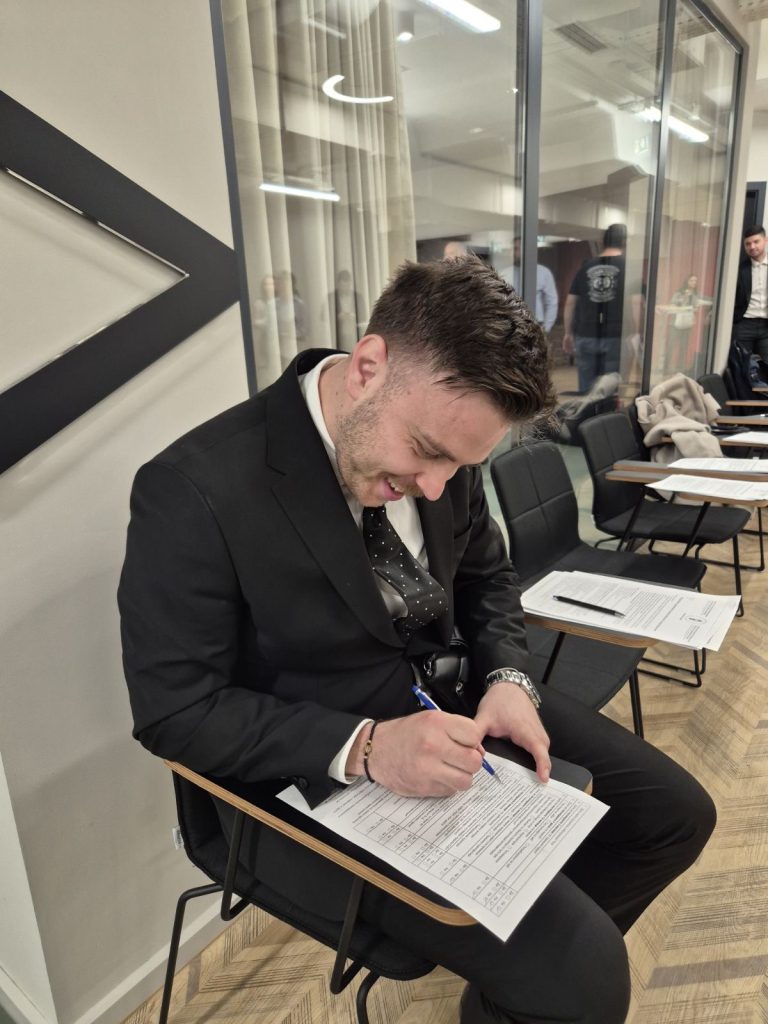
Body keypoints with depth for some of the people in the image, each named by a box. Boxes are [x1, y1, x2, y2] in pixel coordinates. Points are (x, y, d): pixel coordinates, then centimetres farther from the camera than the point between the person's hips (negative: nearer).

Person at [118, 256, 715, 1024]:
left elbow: (485, 577, 9)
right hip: (314, 778, -6)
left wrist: (507, 680, -10)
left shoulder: (434, 436, -6)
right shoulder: (196, 491, -25)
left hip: (447, 701, 7)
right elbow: (176, 713, -18)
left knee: (675, 813, 8)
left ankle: (550, 945, 34)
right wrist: (363, 747, -29)